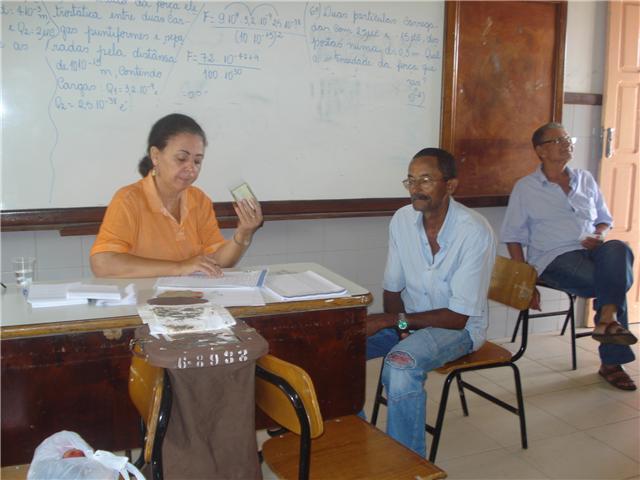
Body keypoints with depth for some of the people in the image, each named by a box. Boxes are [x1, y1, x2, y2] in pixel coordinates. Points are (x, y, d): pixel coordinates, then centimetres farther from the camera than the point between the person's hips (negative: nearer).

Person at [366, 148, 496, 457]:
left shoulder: (474, 232, -23)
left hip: (459, 326, -5)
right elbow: (392, 290, 3)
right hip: (409, 319, 6)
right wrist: (399, 326, -16)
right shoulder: (402, 219, -6)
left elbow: (458, 316, -21)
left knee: (401, 362, -34)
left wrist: (394, 320, -25)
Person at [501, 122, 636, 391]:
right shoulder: (525, 188, 7)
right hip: (555, 258, -4)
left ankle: (607, 318, -40)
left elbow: (604, 219, 26)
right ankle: (612, 360, -19)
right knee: (614, 282, -28)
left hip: (592, 250, 4)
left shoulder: (585, 180, 19)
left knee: (618, 249, -32)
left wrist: (600, 234, -1)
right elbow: (512, 237, 4)